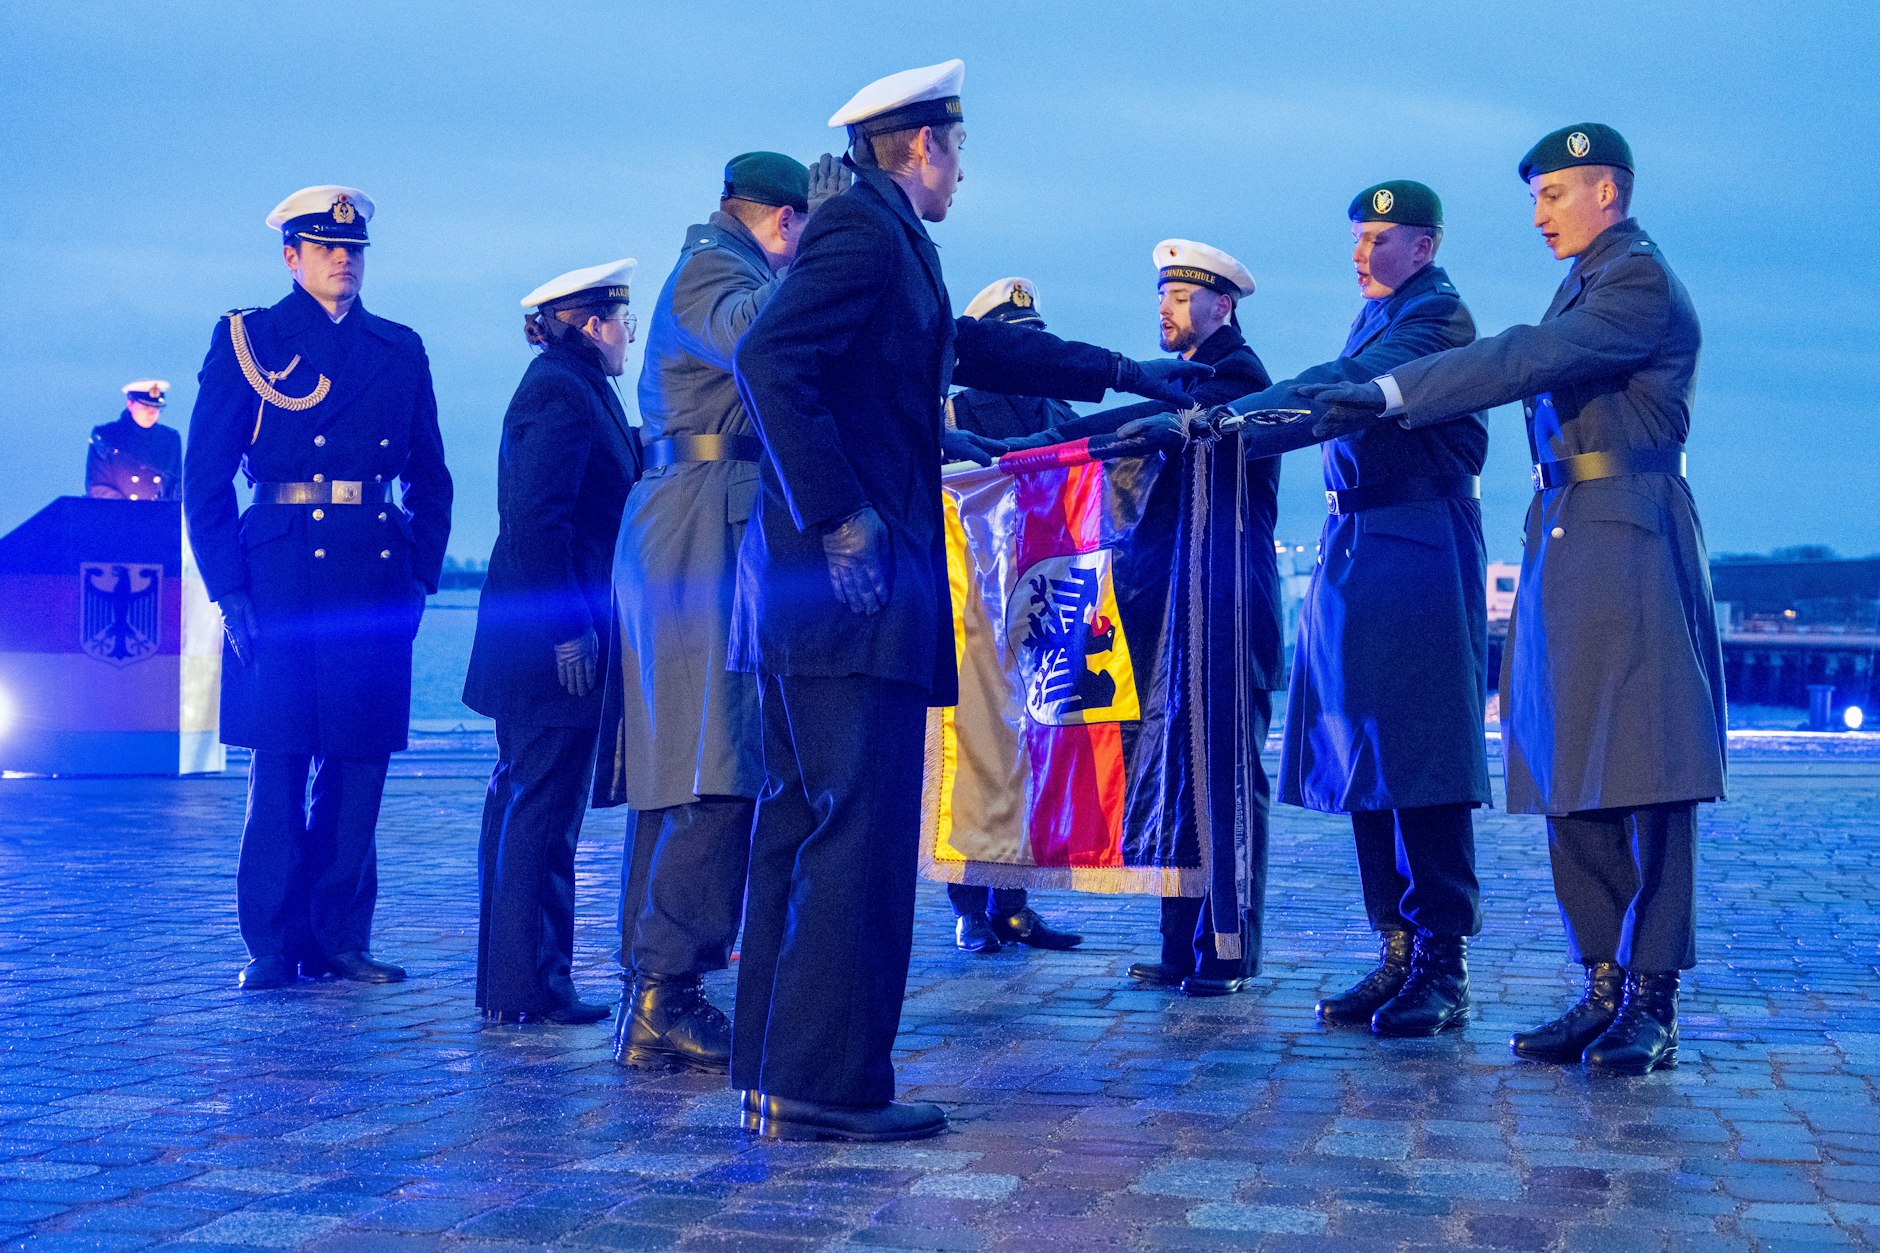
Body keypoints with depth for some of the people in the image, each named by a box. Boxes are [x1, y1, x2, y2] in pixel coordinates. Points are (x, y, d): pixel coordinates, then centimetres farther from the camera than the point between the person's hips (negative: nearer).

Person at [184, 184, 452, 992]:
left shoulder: (399, 351, 15)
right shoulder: (246, 340, 6)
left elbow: (431, 478, 17)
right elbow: (204, 478, 2)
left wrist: (421, 575, 5)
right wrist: (228, 587, -6)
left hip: (378, 579, 3)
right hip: (281, 578, -3)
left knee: (360, 757, 4)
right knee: (281, 760, -2)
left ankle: (341, 938, 13)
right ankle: (274, 944, 7)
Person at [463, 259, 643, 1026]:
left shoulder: (571, 388, 18)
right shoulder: (561, 391, -12)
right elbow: (536, 520, -21)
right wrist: (568, 629, -21)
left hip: (550, 641, 11)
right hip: (550, 643, -11)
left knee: (530, 808, 13)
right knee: (540, 807, -5)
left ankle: (525, 980, 21)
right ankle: (525, 986, 1)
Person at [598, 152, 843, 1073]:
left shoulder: (721, 268, 27)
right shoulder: (710, 266, -5)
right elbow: (751, 334, -27)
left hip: (704, 533, 11)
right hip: (709, 527, -11)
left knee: (683, 776, 9)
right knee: (718, 774, -14)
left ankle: (656, 995, 14)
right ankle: (663, 996, -14)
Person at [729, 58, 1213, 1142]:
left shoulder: (884, 242, 22)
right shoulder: (864, 229, -8)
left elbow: (978, 349, 33)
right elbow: (770, 361, -21)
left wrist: (1122, 374, 40)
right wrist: (841, 517, -22)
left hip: (825, 582, 10)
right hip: (852, 584, -10)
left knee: (803, 824, 11)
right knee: (861, 828, -8)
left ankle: (777, 1071, 17)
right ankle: (827, 1083, -3)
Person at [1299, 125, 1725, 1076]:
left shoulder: (1642, 283, -8)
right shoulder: (1585, 285, 21)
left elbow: (1524, 360, -20)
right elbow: (1526, 372, 18)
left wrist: (1387, 395, -23)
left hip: (1626, 550, -9)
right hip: (1564, 548, 9)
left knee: (1643, 775, -6)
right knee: (1572, 780, 8)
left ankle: (1653, 1002, -1)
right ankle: (1606, 990, 15)